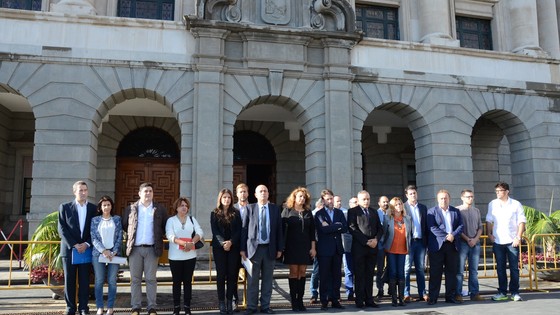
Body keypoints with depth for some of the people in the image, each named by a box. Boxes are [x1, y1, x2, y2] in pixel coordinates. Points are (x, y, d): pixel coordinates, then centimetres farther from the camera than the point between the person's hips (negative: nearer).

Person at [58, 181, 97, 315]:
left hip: (86, 249, 1)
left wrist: (87, 244, -9)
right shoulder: (65, 207, 3)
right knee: (69, 280, 4)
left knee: (85, 281, 3)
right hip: (69, 248, -1)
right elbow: (62, 229, -3)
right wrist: (74, 245, -11)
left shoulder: (93, 208, 6)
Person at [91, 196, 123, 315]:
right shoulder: (95, 220, 5)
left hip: (114, 253, 0)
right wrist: (103, 250, -14)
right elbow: (93, 238, -1)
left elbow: (120, 237, 3)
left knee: (112, 281, 2)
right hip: (98, 253, 0)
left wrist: (114, 252, -9)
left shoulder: (117, 219, 7)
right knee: (99, 281, 3)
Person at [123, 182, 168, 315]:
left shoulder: (160, 209, 4)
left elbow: (166, 226, 9)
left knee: (151, 279, 3)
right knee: (135, 279, 5)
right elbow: (124, 225, 13)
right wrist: (132, 235, 8)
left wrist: (159, 236, 4)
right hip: (135, 248, 1)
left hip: (152, 249, -1)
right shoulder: (131, 209, 6)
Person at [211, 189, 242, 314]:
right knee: (221, 274, 0)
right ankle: (221, 302, 6)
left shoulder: (236, 213, 7)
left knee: (232, 274, 1)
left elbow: (239, 230, 1)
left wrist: (231, 242, -15)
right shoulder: (214, 213, 5)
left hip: (233, 247, 1)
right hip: (219, 248, -1)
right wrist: (223, 243, -17)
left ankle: (230, 301, 9)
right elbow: (215, 231, -3)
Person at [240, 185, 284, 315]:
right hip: (254, 248, -2)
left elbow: (279, 229, 6)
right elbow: (244, 229, 0)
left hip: (270, 248, 2)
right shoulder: (250, 208, 1)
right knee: (252, 280, 4)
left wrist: (280, 248, 2)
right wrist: (243, 249, -4)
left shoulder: (275, 209, 5)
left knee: (267, 280, 9)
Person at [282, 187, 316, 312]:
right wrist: (281, 246, -7)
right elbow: (282, 228, -2)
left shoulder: (308, 212, 11)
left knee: (302, 272, 2)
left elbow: (312, 231, 9)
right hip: (292, 246, -3)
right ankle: (293, 301, 3)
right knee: (294, 272, -3)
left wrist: (313, 247, 3)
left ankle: (300, 301, 8)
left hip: (305, 246, 3)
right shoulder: (287, 210, 2)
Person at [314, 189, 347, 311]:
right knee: (324, 276, 1)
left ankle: (335, 300, 17)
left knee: (336, 275, 8)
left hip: (337, 248, 4)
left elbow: (345, 228, -1)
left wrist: (330, 226, -10)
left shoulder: (339, 212, 12)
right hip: (325, 249, -4)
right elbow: (323, 229, -18)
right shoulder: (319, 214, -2)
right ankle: (324, 301, 8)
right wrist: (337, 226, -10)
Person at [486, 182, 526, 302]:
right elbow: (489, 221, 11)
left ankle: (515, 292, 11)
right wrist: (489, 234, -1)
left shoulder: (516, 204, 1)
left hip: (512, 241, -2)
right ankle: (502, 292, 14)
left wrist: (518, 237, -10)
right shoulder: (492, 204, 8)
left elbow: (521, 222, -1)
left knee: (514, 267, 2)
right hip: (497, 241, 2)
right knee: (500, 268, 6)